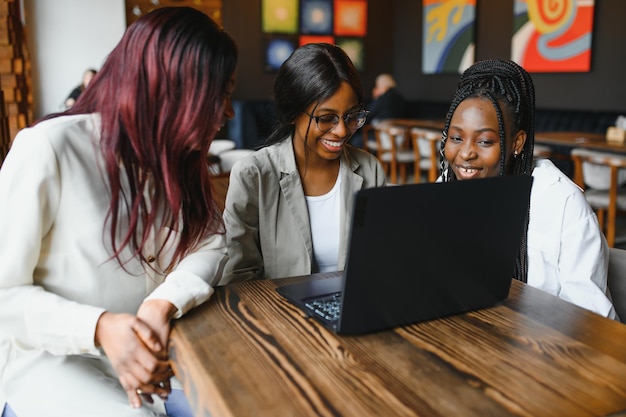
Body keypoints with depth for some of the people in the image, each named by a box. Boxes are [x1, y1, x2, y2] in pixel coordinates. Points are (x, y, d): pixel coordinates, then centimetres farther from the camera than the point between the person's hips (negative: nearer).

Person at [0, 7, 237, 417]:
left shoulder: (175, 155, 4)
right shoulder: (47, 149, -16)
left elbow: (212, 243, -5)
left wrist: (163, 305, -24)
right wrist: (100, 328, -31)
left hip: (151, 346, 5)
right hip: (55, 357, -5)